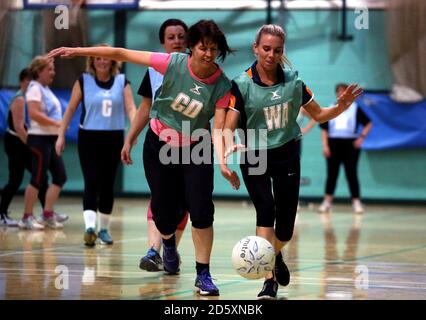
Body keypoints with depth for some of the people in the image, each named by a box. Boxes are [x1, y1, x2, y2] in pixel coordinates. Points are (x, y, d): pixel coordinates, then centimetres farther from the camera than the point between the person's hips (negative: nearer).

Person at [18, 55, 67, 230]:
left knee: (60, 176, 6)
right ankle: (27, 217, 2)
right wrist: (56, 123, -22)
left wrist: (59, 127, 13)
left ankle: (48, 214, 11)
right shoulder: (35, 88, -11)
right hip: (40, 139, -9)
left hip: (51, 138, 9)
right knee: (38, 179, -6)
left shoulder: (46, 89, 17)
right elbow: (34, 113, -23)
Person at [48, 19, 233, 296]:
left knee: (201, 209, -15)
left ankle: (203, 274, -1)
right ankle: (168, 242, 42)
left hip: (196, 149, 0)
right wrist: (78, 51, -17)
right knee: (164, 211, 4)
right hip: (160, 146, 0)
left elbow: (218, 129, -22)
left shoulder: (223, 86, -19)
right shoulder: (173, 64, -21)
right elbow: (122, 54, -16)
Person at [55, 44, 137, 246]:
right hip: (89, 138, -2)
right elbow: (71, 109, 4)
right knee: (92, 182, -14)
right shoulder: (83, 81, 1)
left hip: (114, 138, 2)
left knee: (108, 184, 8)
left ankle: (104, 228, 19)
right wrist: (61, 135, 1)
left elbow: (130, 108, -4)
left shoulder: (122, 82, 4)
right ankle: (90, 226, -25)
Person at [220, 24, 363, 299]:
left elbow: (319, 114, 8)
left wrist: (342, 106, -11)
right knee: (266, 209, -23)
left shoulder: (293, 81, -2)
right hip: (254, 158, -2)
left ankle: (275, 255, 37)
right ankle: (269, 280, -22)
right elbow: (229, 126, -16)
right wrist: (228, 148, -37)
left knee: (285, 226, 2)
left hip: (287, 155, 2)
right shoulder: (242, 85, -11)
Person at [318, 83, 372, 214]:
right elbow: (324, 129, 7)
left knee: (351, 173, -2)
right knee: (332, 174, 3)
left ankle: (356, 202, 2)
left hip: (350, 144, -1)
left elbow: (368, 124, 8)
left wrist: (362, 137, -4)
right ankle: (327, 201, 8)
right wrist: (325, 146, -3)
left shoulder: (355, 109, 5)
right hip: (334, 143, 1)